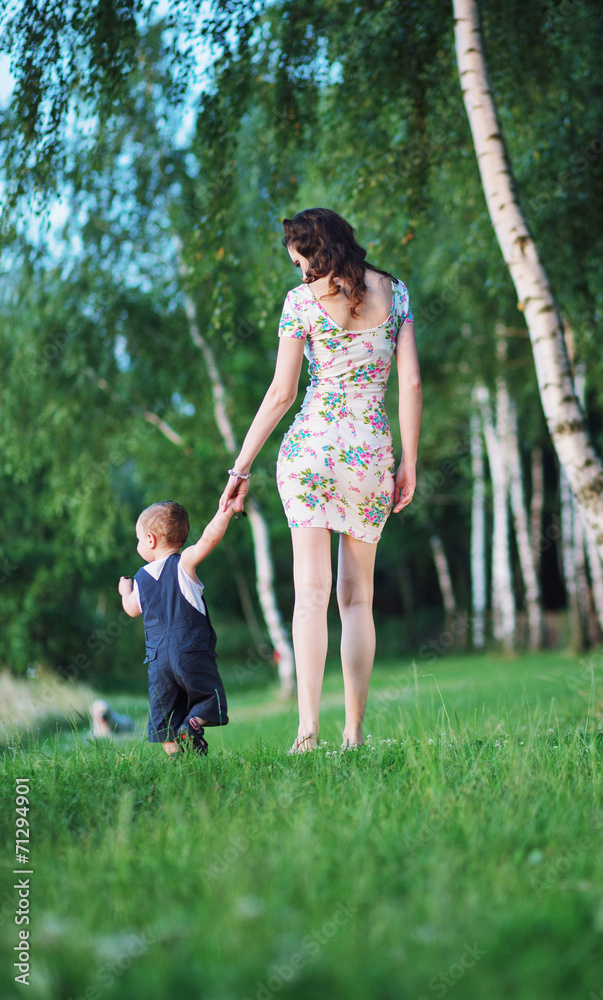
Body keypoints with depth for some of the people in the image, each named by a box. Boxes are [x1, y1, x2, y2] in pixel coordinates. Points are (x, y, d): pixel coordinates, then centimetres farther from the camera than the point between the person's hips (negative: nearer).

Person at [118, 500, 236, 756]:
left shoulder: (141, 578, 11)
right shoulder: (184, 562, -2)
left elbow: (132, 610, 28)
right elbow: (209, 537, -18)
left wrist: (126, 591, 49)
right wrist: (227, 512, -7)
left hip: (158, 659, 3)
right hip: (193, 652, -3)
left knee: (164, 713, 10)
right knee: (208, 699, 4)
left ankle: (174, 750, -3)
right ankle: (192, 727, -21)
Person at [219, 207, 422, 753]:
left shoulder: (303, 300, -1)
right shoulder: (394, 291, 8)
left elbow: (281, 393, -3)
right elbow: (411, 383, 3)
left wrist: (241, 467, 3)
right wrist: (410, 463, 8)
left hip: (311, 442, -2)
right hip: (372, 449, 3)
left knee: (312, 591, -7)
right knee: (357, 596, 10)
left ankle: (308, 727, -19)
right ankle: (354, 731, 7)